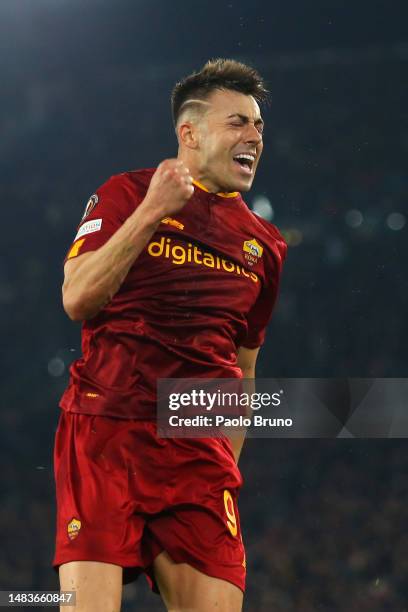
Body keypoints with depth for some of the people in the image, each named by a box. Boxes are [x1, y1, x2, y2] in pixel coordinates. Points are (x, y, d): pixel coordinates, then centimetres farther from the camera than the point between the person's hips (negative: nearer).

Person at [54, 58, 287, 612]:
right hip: (105, 428, -4)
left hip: (200, 452, 4)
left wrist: (228, 465, 19)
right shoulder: (127, 193, 6)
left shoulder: (265, 245, 19)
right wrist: (151, 211, -13)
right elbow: (77, 299, -7)